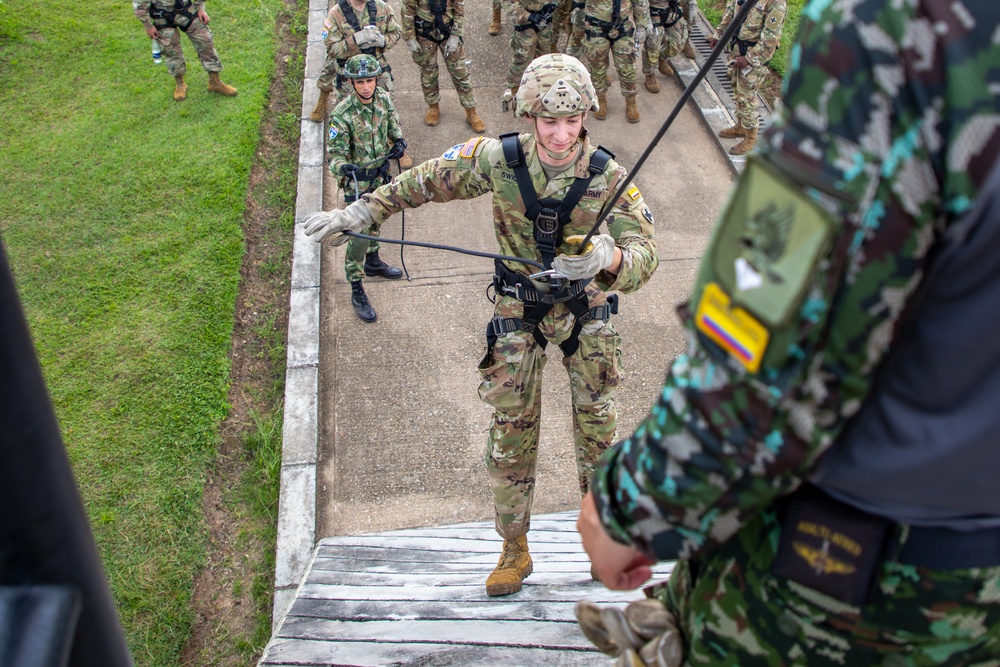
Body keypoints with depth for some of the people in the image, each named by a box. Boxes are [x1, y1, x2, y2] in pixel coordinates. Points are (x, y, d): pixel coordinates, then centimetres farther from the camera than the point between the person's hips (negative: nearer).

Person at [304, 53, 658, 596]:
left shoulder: (607, 176, -22)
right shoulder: (499, 160, -19)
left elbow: (643, 255, -29)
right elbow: (427, 181, -6)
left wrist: (610, 256, -53)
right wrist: (360, 212, -6)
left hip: (586, 306, 0)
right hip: (519, 309, 1)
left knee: (597, 420, 10)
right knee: (512, 427, 5)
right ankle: (514, 551, 23)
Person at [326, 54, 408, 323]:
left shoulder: (384, 100, -9)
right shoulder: (342, 115, -27)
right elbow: (335, 154, -23)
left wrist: (399, 141, -5)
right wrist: (344, 167, -44)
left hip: (381, 173, 6)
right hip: (357, 181, -6)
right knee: (359, 235, -5)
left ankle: (373, 262, 51)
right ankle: (357, 292, 7)